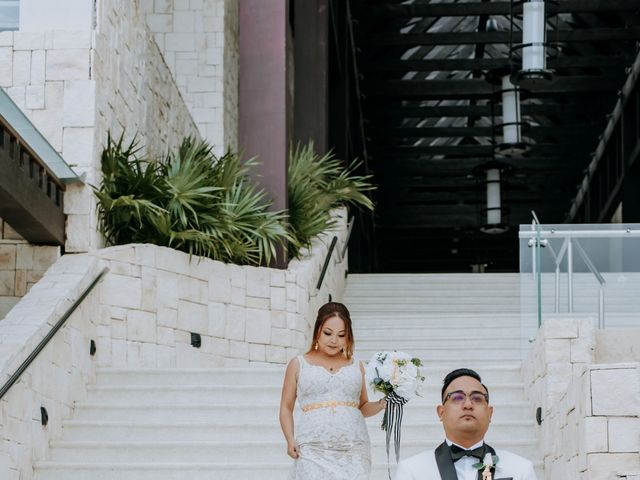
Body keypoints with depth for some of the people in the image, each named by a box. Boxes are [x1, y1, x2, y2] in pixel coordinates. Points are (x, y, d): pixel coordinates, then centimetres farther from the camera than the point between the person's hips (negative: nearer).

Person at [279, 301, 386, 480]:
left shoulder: (356, 366, 17)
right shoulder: (298, 364, 12)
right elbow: (286, 407, 13)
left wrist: (382, 404, 2)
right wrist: (290, 440, -1)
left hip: (353, 452, 2)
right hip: (314, 451, -2)